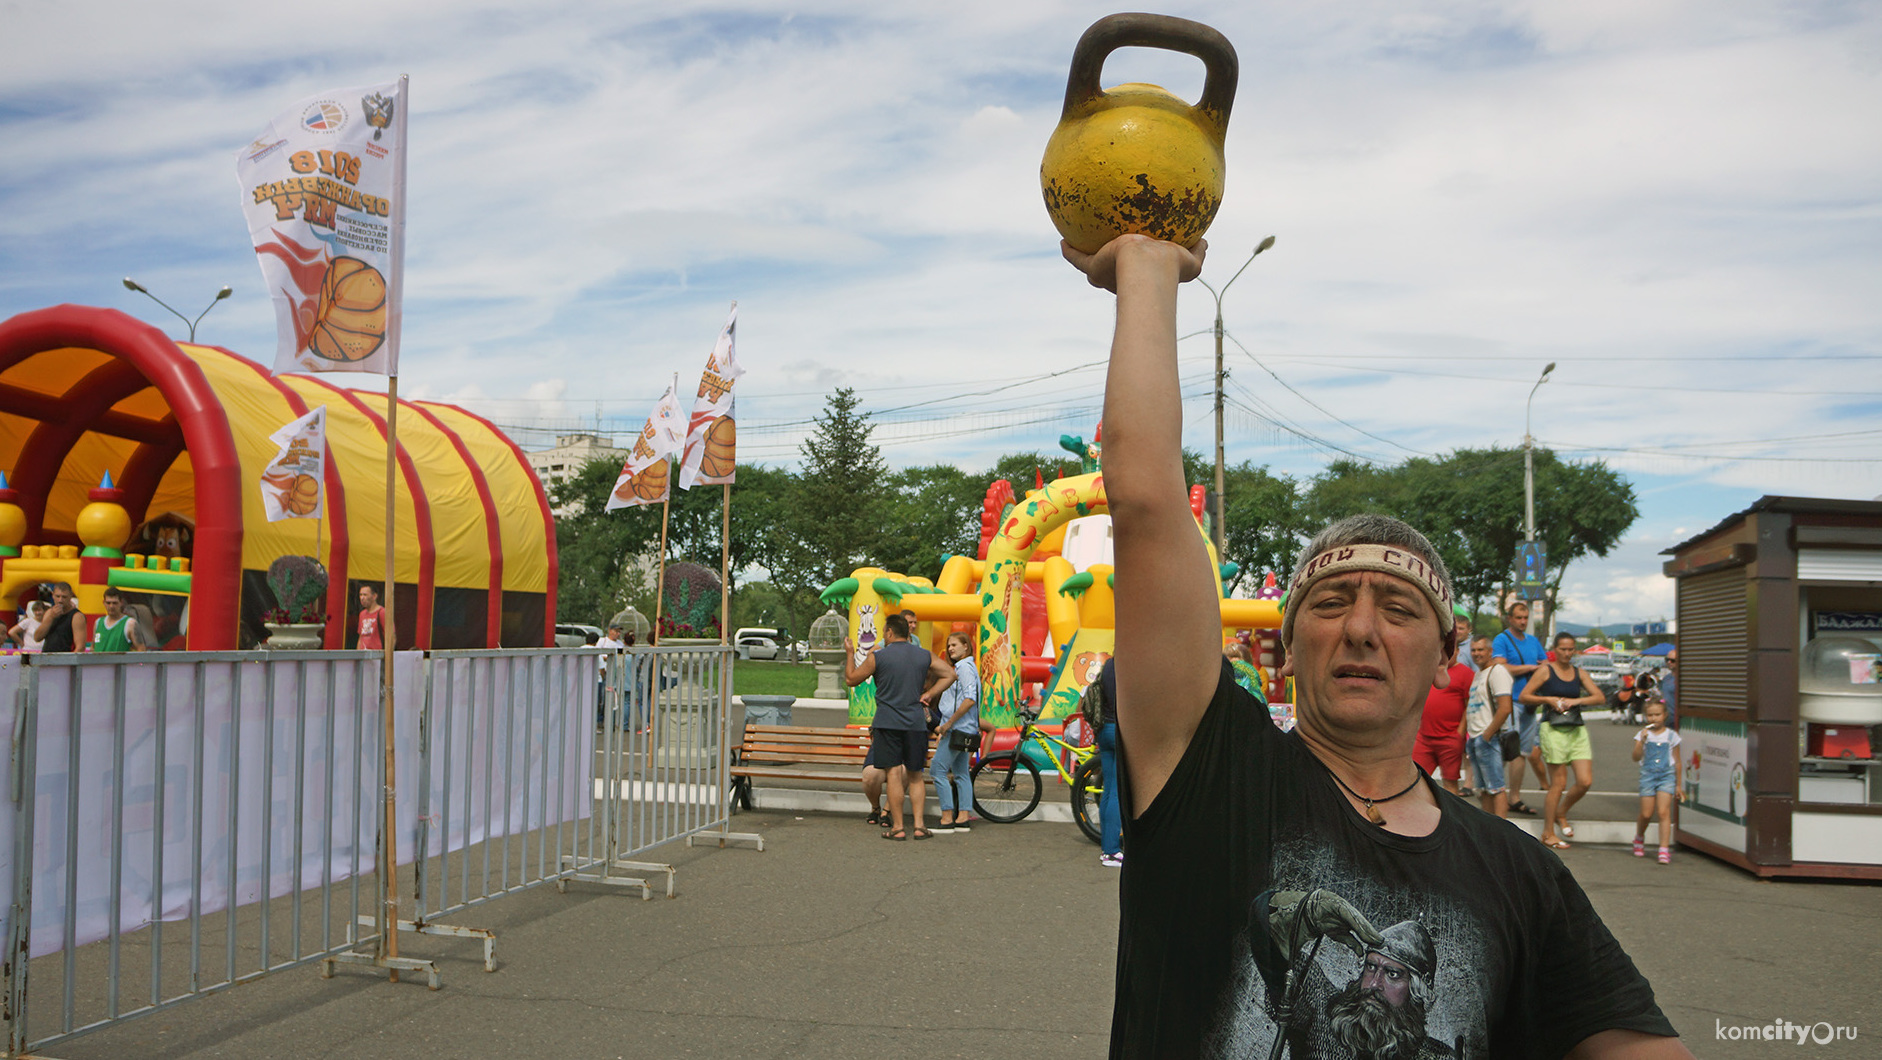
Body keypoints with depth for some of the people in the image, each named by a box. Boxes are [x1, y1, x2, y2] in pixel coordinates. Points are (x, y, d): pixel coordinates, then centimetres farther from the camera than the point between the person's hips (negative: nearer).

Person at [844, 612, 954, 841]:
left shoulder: (878, 656, -4)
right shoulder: (924, 656, 6)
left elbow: (851, 679, 5)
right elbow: (950, 674, 11)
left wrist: (850, 654, 19)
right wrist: (928, 694, 9)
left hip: (887, 723, -3)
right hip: (916, 723, 3)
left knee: (894, 773, -1)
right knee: (915, 775, 11)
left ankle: (898, 827, -1)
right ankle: (918, 825, 6)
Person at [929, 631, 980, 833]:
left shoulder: (965, 667, -13)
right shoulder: (961, 668, 19)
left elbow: (970, 699, -23)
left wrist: (949, 722, -19)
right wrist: (945, 728, 22)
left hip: (958, 730, -11)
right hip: (963, 730, 11)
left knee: (938, 770, -9)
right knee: (961, 773, 10)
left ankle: (947, 818, -9)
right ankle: (963, 817, 11)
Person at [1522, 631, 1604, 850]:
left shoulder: (1579, 673, 12)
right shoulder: (1546, 670, 0)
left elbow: (1600, 698, 5)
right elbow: (1524, 696, -1)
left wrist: (1575, 701, -9)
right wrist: (1549, 699, -12)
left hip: (1577, 730, 5)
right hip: (1553, 729, -5)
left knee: (1585, 781, -4)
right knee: (1558, 783, -4)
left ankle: (1561, 813, 23)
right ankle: (1548, 833, 8)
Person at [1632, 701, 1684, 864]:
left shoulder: (1671, 736, 5)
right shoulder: (1643, 735, 4)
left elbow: (1677, 762, 11)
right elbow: (1636, 757, -6)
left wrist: (1679, 785, 13)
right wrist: (1642, 741, -20)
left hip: (1667, 775, 0)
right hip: (1648, 775, 0)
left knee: (1663, 812, -13)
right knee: (1646, 814, 1)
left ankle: (1665, 849, -13)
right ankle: (1639, 838, 30)